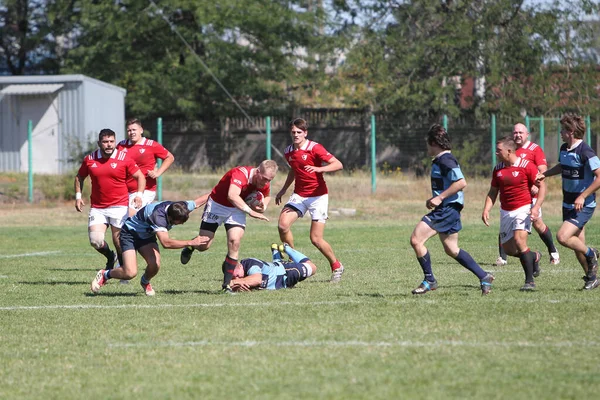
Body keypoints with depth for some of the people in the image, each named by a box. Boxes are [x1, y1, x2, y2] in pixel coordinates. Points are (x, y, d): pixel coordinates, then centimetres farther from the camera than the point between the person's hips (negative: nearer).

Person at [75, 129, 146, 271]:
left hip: (119, 206, -2)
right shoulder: (89, 159, 4)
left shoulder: (124, 159, -4)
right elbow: (79, 177, 20)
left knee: (119, 240, -5)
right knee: (95, 241, -10)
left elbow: (140, 176, 2)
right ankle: (110, 257, 22)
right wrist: (78, 196, 8)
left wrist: (139, 194, -14)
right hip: (97, 208, 2)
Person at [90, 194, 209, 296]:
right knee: (130, 273, -21)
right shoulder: (158, 216, -42)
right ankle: (105, 274, 11)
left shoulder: (183, 207, -20)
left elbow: (199, 200, 0)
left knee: (155, 265, -20)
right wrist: (190, 243, -48)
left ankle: (145, 282, 16)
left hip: (147, 235, 7)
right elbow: (166, 243, -51)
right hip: (130, 232, -7)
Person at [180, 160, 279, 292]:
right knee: (204, 245, -4)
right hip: (217, 205, -5)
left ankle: (227, 284, -6)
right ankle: (191, 247, 35)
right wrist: (250, 211, -56)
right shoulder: (240, 174, -34)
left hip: (237, 209, 5)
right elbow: (232, 195, -51)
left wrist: (263, 206, -10)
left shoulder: (264, 183, -11)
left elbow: (267, 196, 13)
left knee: (235, 242, -16)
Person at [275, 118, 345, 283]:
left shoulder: (314, 148, -13)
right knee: (283, 224, -20)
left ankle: (336, 266, 16)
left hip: (318, 196, -5)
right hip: (299, 195, 5)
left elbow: (338, 165, -19)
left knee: (316, 239, -9)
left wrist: (318, 169, -34)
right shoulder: (289, 152, 6)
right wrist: (284, 189, 27)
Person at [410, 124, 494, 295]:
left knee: (416, 239, -12)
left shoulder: (445, 160, -15)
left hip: (446, 209, -11)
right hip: (445, 209, 11)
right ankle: (484, 277, 17)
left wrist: (439, 198, -22)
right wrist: (435, 199, 16)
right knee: (452, 250, 15)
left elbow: (461, 183, -25)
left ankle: (429, 280, -5)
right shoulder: (440, 160, 17)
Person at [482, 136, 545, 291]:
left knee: (519, 240, -24)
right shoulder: (498, 169, 6)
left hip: (523, 209, -6)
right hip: (506, 212, 6)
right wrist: (486, 210, -1)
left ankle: (530, 281, -17)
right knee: (508, 249, 4)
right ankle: (534, 257, 35)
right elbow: (493, 192, 13)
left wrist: (536, 207, -21)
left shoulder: (527, 165, -12)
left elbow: (542, 186, -9)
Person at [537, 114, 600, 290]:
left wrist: (583, 196, -25)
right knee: (577, 244, 10)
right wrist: (544, 174, 13)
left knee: (562, 237, -21)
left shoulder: (585, 152, -21)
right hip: (568, 204, 8)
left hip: (583, 206, -8)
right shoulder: (564, 149, 6)